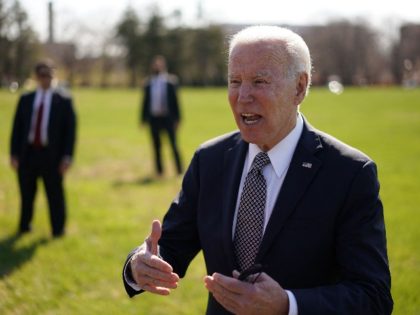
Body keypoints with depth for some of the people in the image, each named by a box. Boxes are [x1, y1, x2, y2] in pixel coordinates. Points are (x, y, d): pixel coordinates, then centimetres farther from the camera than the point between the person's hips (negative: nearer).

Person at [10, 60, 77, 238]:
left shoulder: (63, 101, 2)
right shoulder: (25, 100, 10)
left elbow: (70, 129, -1)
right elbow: (17, 127, 9)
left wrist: (67, 156, -9)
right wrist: (14, 153, 1)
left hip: (51, 155, -2)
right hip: (28, 154, 3)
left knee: (55, 194, 2)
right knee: (26, 193, 12)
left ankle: (58, 229, 15)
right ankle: (24, 226, 29)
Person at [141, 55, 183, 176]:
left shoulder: (170, 81, 0)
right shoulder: (149, 83, 7)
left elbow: (175, 100, 0)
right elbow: (145, 101, 11)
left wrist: (177, 118, -4)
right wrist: (143, 118, 9)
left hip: (168, 117, -3)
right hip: (153, 117, 3)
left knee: (173, 145, -2)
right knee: (157, 146, 7)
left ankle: (179, 170, 4)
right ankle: (159, 171, 14)